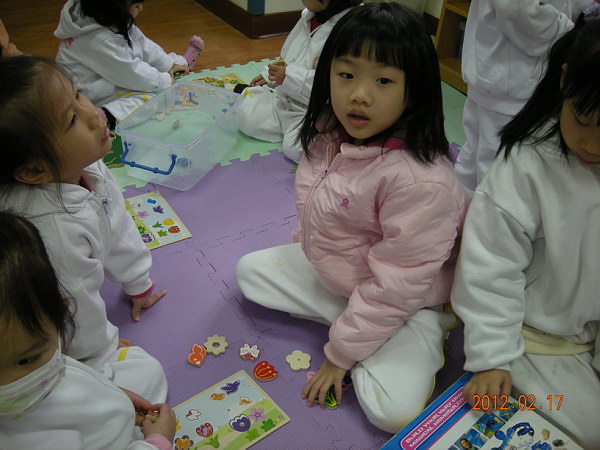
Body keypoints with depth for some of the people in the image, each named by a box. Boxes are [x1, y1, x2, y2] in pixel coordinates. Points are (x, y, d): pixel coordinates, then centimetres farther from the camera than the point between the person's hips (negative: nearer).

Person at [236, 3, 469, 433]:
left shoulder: (421, 181, -35)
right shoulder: (330, 132, -10)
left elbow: (397, 285, -28)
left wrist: (341, 352, -18)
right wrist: (304, 247, 17)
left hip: (404, 302, -7)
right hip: (330, 269, 8)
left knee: (394, 410, -24)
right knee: (250, 269, 6)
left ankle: (421, 345, 7)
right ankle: (347, 319, 0)